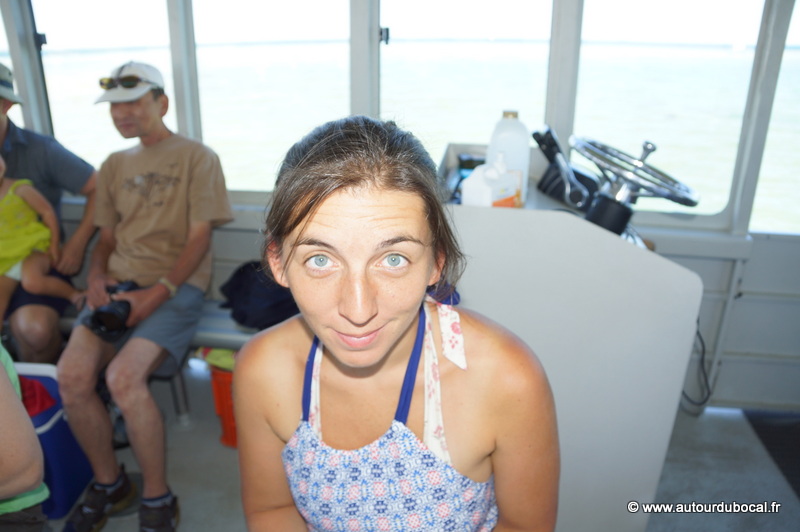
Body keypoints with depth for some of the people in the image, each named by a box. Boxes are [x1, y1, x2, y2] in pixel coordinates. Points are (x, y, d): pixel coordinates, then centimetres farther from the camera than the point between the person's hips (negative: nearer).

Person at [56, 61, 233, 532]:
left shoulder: (197, 157, 1)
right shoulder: (114, 166, 19)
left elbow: (199, 237, -6)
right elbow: (106, 237, 22)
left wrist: (157, 295, -16)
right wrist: (97, 277, 0)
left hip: (176, 285, -5)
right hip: (118, 283, 5)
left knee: (123, 377, -28)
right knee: (72, 377, -18)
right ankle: (110, 484, 7)